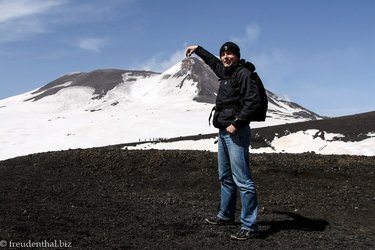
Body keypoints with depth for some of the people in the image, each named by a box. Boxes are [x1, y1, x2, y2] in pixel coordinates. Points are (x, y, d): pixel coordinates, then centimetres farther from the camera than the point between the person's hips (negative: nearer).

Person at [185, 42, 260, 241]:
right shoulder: (225, 72, 15)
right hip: (223, 132, 10)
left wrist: (236, 123, -20)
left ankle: (250, 226, -5)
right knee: (225, 177, 19)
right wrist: (198, 49, 39)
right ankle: (225, 215, 33)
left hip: (236, 133, -10)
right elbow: (213, 62, 37)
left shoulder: (243, 73, -10)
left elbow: (253, 101, -19)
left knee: (242, 180, -9)